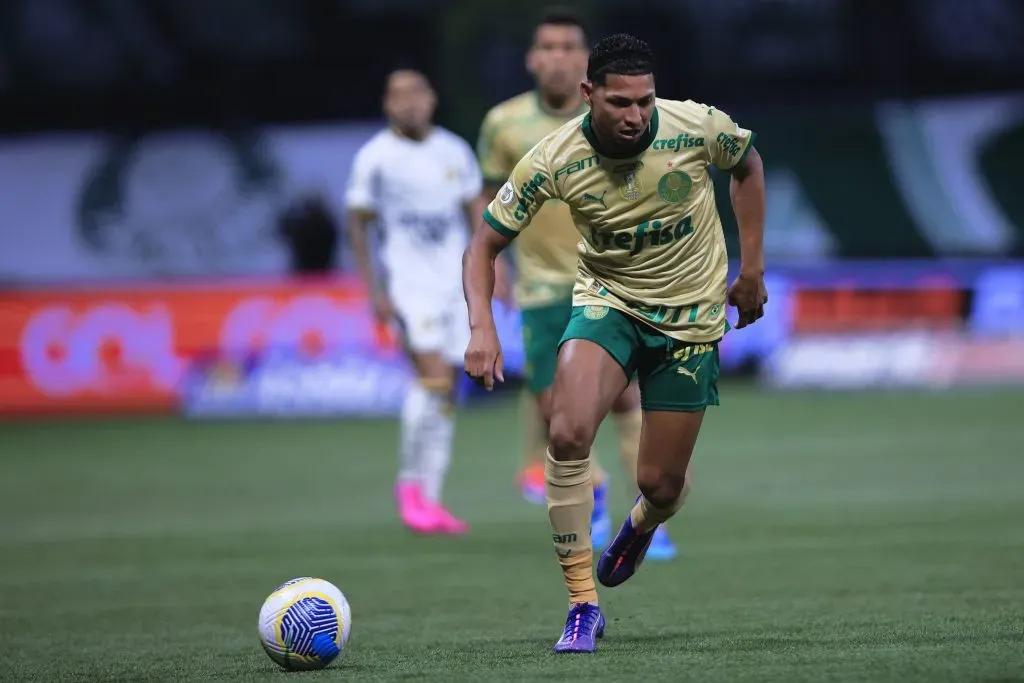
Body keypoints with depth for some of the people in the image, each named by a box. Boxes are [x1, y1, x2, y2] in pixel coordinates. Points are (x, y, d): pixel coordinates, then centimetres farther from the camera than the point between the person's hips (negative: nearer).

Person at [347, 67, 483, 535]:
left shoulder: (455, 152, 8)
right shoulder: (375, 158, -5)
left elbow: (477, 213, 16)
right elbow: (357, 224, -1)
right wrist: (373, 290, -7)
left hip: (454, 282, 5)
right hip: (406, 283, -5)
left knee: (446, 394, 4)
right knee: (435, 376, -21)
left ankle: (429, 499, 11)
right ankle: (411, 483, -6)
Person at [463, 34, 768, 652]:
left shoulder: (699, 127, -20)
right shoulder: (554, 160, -20)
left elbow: (747, 165, 5)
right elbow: (485, 246, -11)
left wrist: (752, 268, 4)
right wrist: (482, 327, -28)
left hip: (691, 316, 0)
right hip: (608, 299, 0)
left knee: (662, 485, 1)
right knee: (568, 433, -27)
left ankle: (642, 525, 43)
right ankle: (583, 606, -14)